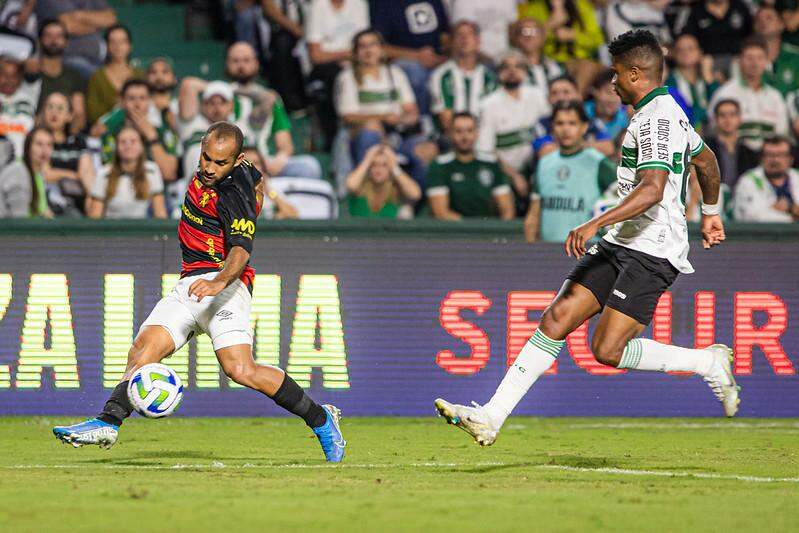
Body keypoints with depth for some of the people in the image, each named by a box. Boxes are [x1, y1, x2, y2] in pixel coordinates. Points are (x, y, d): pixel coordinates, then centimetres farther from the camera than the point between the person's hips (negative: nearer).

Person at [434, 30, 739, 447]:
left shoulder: (657, 118, -15)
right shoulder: (668, 111, 17)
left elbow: (652, 189, -28)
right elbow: (706, 161, 33)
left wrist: (596, 223, -32)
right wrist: (710, 213, 48)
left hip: (653, 250, -10)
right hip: (620, 244, 10)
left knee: (608, 350, -15)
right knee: (557, 318, -2)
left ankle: (707, 362, 4)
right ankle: (492, 417, -7)